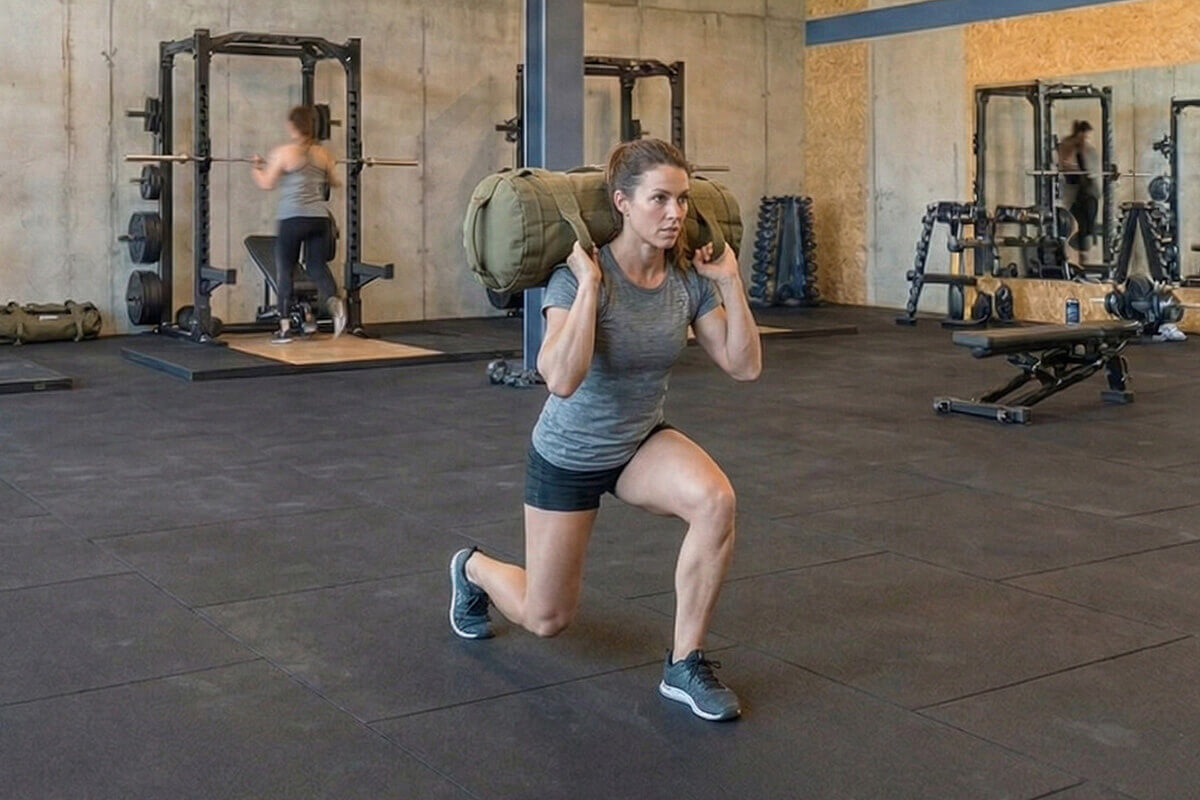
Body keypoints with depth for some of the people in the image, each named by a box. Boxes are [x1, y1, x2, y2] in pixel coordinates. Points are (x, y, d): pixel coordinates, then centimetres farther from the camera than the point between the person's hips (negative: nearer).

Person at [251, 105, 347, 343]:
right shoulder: (323, 153, 8)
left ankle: (285, 328, 9)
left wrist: (255, 168, 15)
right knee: (317, 265, 12)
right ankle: (334, 301, -19)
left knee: (284, 270, 8)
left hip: (293, 219, -4)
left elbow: (266, 183, -3)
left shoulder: (283, 152, -5)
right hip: (320, 217, 4)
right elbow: (336, 182, 20)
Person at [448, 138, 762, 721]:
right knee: (545, 619, 9)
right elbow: (561, 379, -41)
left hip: (643, 442, 4)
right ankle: (473, 569, 45)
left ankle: (685, 666, -13)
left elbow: (745, 366, -13)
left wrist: (730, 281, -18)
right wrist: (590, 283, -39)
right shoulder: (579, 278, -27)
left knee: (716, 500, -30)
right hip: (569, 455, -4)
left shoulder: (689, 279, -11)